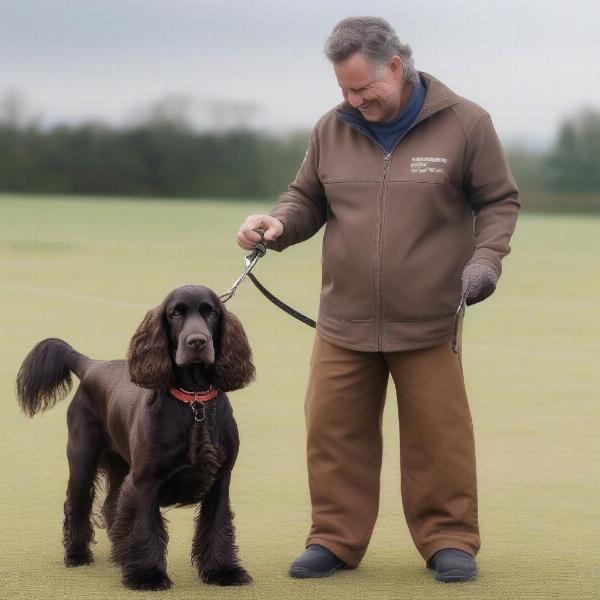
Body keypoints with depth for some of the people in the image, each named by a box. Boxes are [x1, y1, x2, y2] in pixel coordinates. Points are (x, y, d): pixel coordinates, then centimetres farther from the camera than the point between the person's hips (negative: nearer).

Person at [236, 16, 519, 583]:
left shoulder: (464, 123, -3)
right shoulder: (332, 130, 5)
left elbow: (499, 200, 4)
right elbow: (307, 200, 15)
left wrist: (485, 258, -11)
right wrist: (277, 224, -6)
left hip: (429, 323, -3)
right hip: (343, 322, 3)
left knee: (439, 436, 3)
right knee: (334, 432, 4)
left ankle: (449, 541, 17)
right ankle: (335, 540, 16)